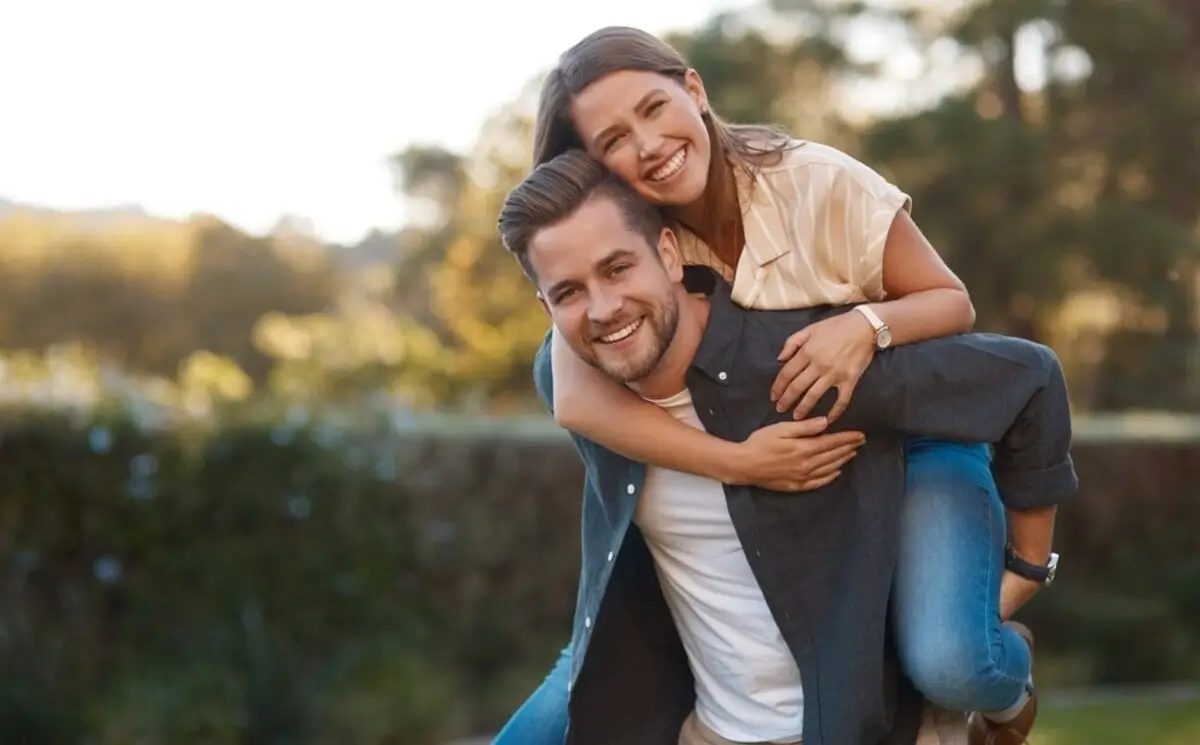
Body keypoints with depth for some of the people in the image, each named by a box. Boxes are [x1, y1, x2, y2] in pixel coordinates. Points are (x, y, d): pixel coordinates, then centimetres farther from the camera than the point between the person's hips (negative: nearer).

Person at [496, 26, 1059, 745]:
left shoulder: (819, 182, -20)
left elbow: (954, 303, -10)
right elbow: (578, 399, -28)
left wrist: (870, 324, -33)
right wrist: (736, 462, -38)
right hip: (769, 471, 4)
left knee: (949, 665, -30)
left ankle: (1010, 675, 10)